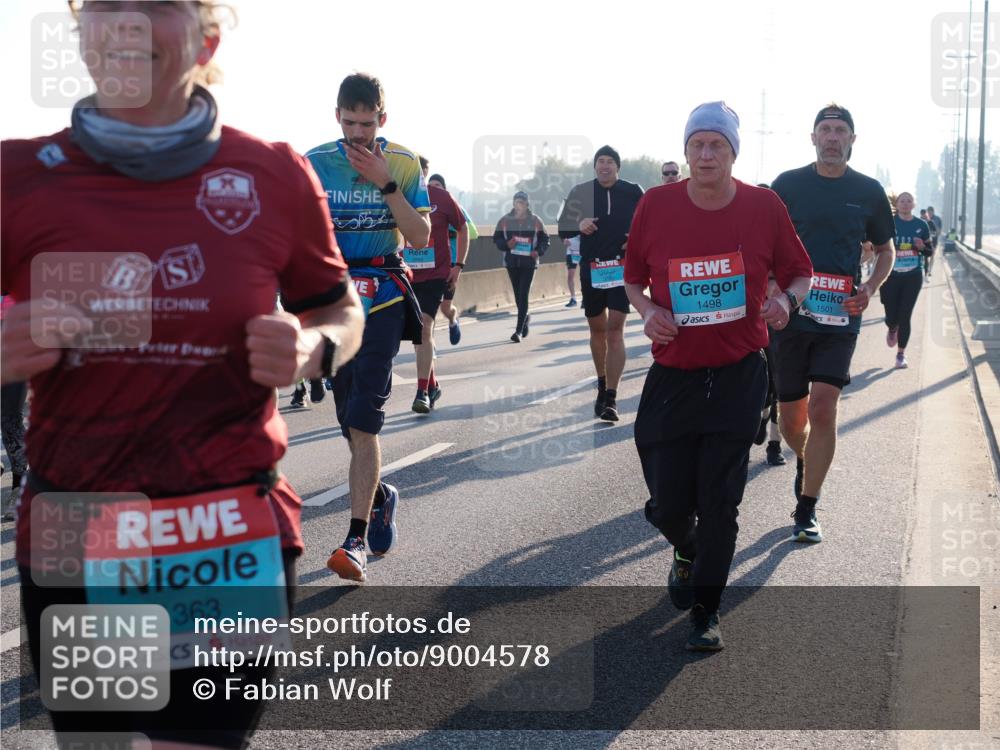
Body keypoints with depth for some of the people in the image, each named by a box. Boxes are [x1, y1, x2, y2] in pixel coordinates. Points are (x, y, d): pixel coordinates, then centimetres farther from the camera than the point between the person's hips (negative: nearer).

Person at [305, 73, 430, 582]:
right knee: (351, 419, 10)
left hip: (383, 296, -3)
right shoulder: (314, 163, 2)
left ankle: (356, 540, -15)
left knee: (363, 418, -14)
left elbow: (420, 238, -7)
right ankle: (379, 496, 37)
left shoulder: (403, 164, -1)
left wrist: (386, 183, -15)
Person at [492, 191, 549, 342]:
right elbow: (497, 239, 7)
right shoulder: (505, 220, 2)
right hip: (511, 262, 2)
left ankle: (518, 330, -10)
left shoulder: (535, 221, -1)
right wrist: (507, 244, -13)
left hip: (529, 263, -2)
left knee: (523, 295, -9)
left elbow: (545, 240, 7)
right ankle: (525, 318, 40)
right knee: (518, 295, 13)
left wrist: (538, 251, -11)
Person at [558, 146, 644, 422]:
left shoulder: (633, 193, 1)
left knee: (615, 330, -12)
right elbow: (563, 229, 6)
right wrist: (579, 226, -15)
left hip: (621, 268, -3)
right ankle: (602, 387, 31)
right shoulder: (580, 192, 4)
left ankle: (611, 398, -14)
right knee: (597, 329, 13)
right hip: (591, 268, 3)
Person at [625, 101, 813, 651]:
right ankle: (687, 553, 41)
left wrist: (786, 299, -14)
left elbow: (799, 271, 8)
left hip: (738, 377, -1)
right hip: (672, 374, 1)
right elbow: (633, 277, 10)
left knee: (720, 500, -1)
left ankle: (706, 612, 16)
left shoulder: (763, 206, -4)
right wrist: (647, 310, -11)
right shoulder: (656, 205, -3)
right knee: (668, 504, 4)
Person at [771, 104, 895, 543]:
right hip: (790, 313, 0)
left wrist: (870, 289, -1)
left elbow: (885, 249, 17)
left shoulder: (868, 191, 6)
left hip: (840, 317, 0)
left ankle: (806, 511, -3)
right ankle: (804, 461, 42)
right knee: (791, 419, 6)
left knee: (823, 408, -14)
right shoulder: (787, 185, 2)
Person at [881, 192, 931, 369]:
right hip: (890, 275, -1)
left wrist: (922, 247, -11)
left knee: (905, 317, -2)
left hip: (912, 277, 1)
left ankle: (901, 354, 10)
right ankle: (892, 330, 40)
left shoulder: (921, 225, 4)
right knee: (891, 317, 1)